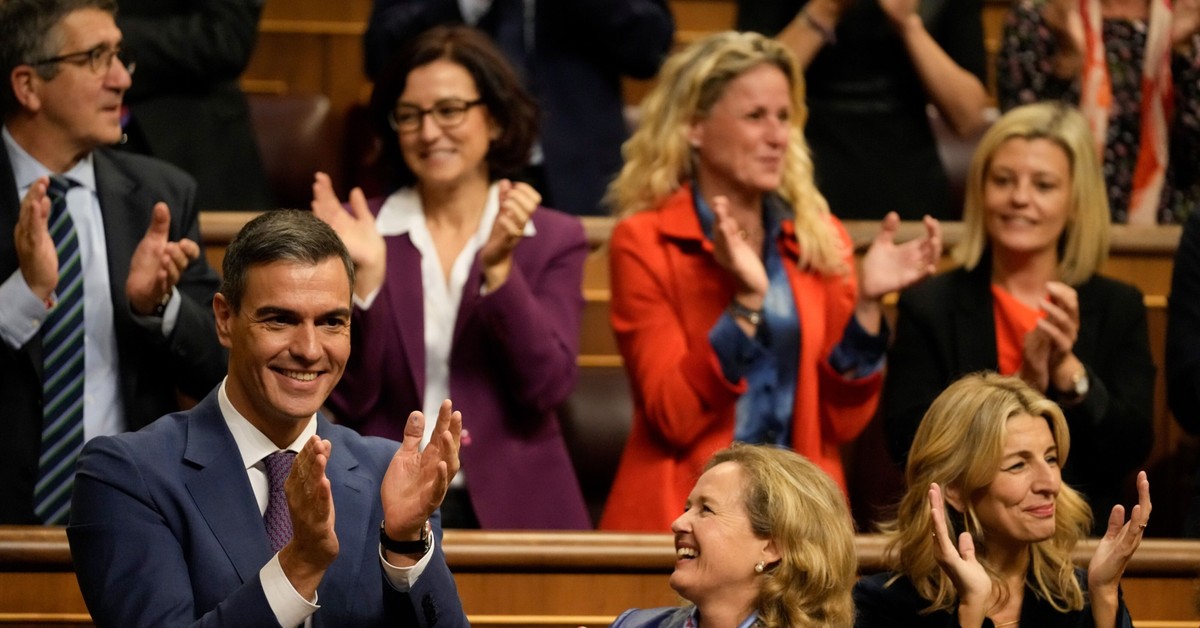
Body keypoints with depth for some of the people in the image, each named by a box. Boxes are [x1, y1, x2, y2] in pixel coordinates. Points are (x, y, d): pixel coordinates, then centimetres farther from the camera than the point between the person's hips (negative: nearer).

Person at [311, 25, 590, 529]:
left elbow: (548, 387, -4)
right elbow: (349, 399, 0)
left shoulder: (553, 239, 7)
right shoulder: (362, 231, 6)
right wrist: (365, 275, -12)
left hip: (511, 506, 1)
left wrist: (498, 267, -13)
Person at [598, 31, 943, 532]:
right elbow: (674, 418, -9)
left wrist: (867, 303, -7)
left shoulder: (822, 240, 10)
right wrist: (746, 300, -18)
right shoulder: (643, 242, -1)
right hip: (679, 517, -2)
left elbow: (843, 422, 5)